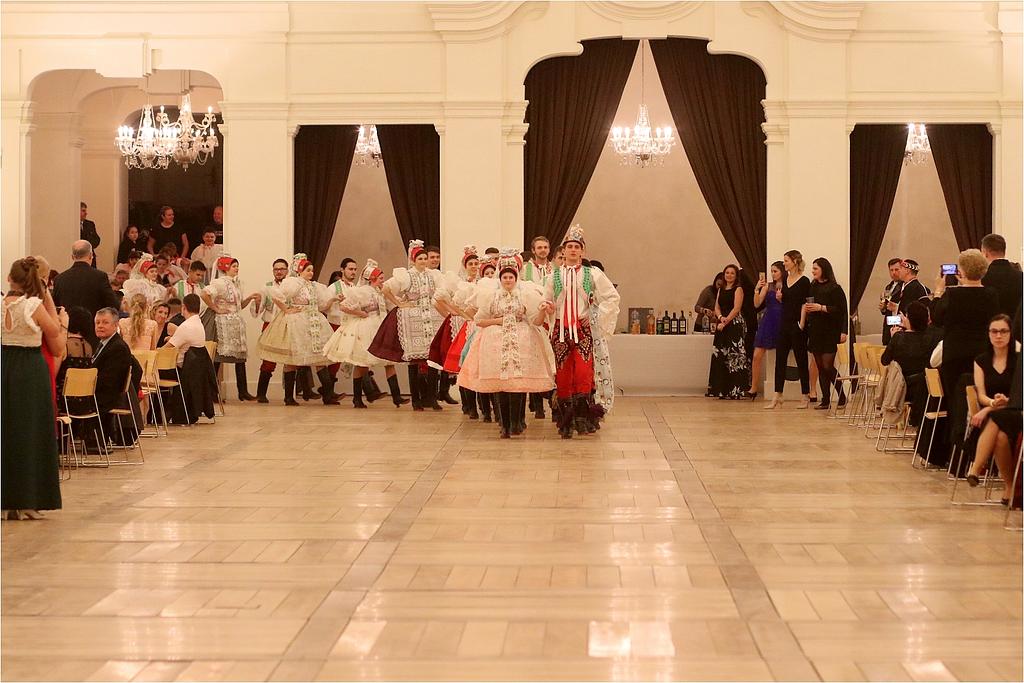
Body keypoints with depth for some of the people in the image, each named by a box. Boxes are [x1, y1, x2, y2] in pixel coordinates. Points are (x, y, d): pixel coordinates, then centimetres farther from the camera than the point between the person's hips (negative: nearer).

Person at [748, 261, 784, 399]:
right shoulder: (768, 286, 9)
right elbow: (757, 304, 3)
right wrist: (757, 289, -10)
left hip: (782, 322, -3)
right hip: (768, 321, 3)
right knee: (757, 356, -2)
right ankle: (754, 388, 6)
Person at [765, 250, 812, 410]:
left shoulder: (804, 281, -10)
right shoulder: (785, 279, 11)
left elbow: (805, 304, -12)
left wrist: (802, 323, -18)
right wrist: (779, 298, 1)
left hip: (797, 326, -7)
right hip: (784, 324, 7)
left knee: (801, 361, 2)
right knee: (780, 360, 4)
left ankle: (805, 396, 11)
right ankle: (777, 397, 5)